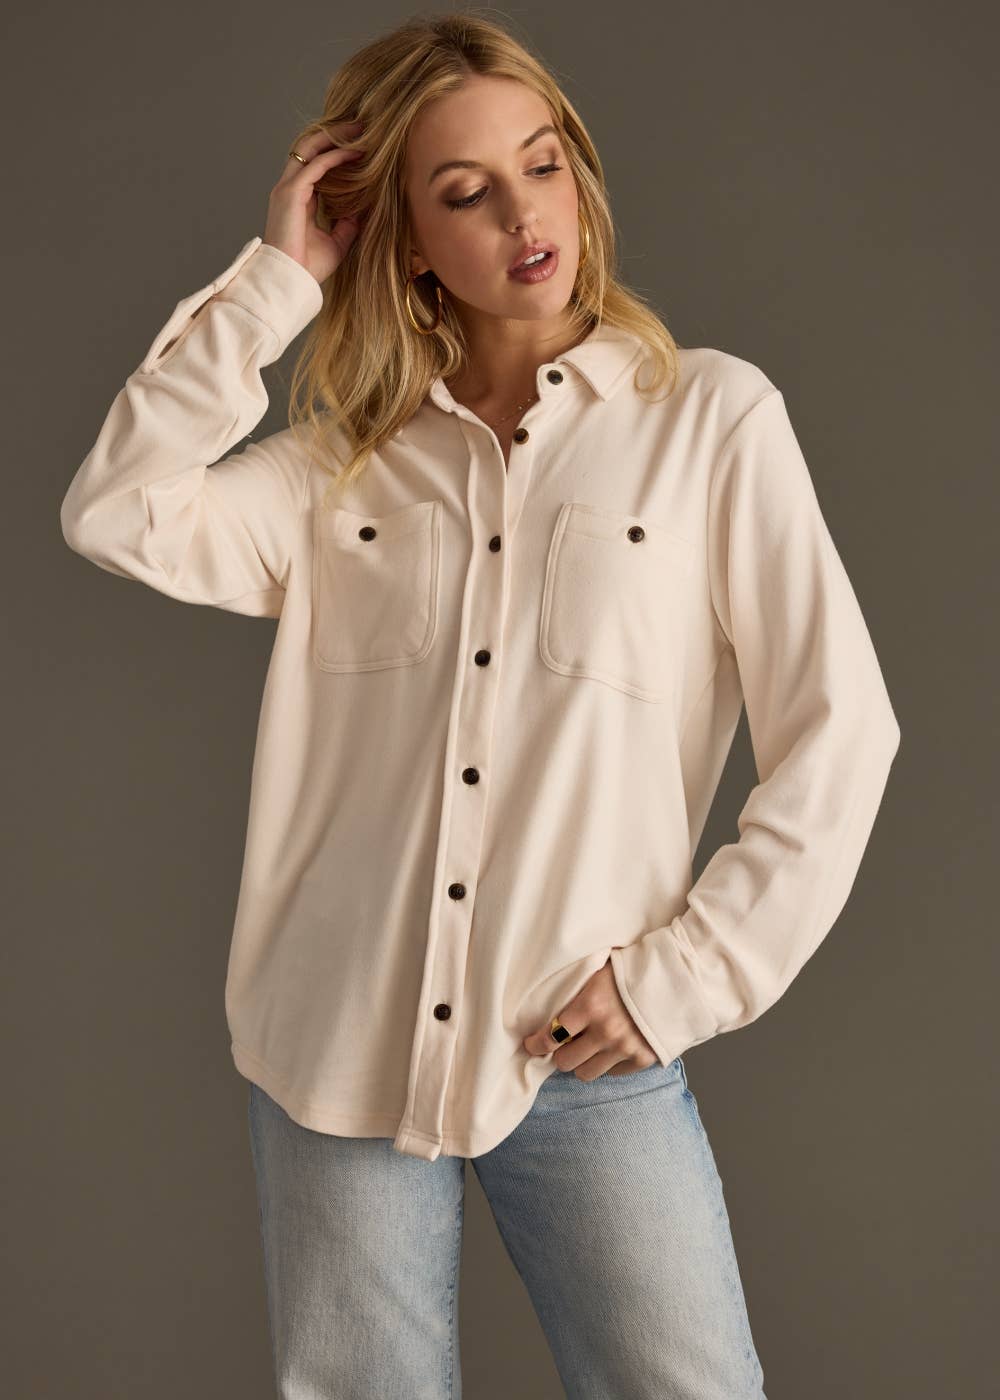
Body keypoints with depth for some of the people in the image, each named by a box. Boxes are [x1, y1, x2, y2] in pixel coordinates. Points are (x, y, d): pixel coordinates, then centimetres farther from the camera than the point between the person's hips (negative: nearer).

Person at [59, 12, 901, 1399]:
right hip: (337, 1050, 3)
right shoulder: (347, 460, 8)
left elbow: (838, 729, -3)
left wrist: (687, 974, -8)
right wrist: (277, 278, -5)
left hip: (588, 1063, -2)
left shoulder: (713, 416, -1)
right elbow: (117, 515, -7)